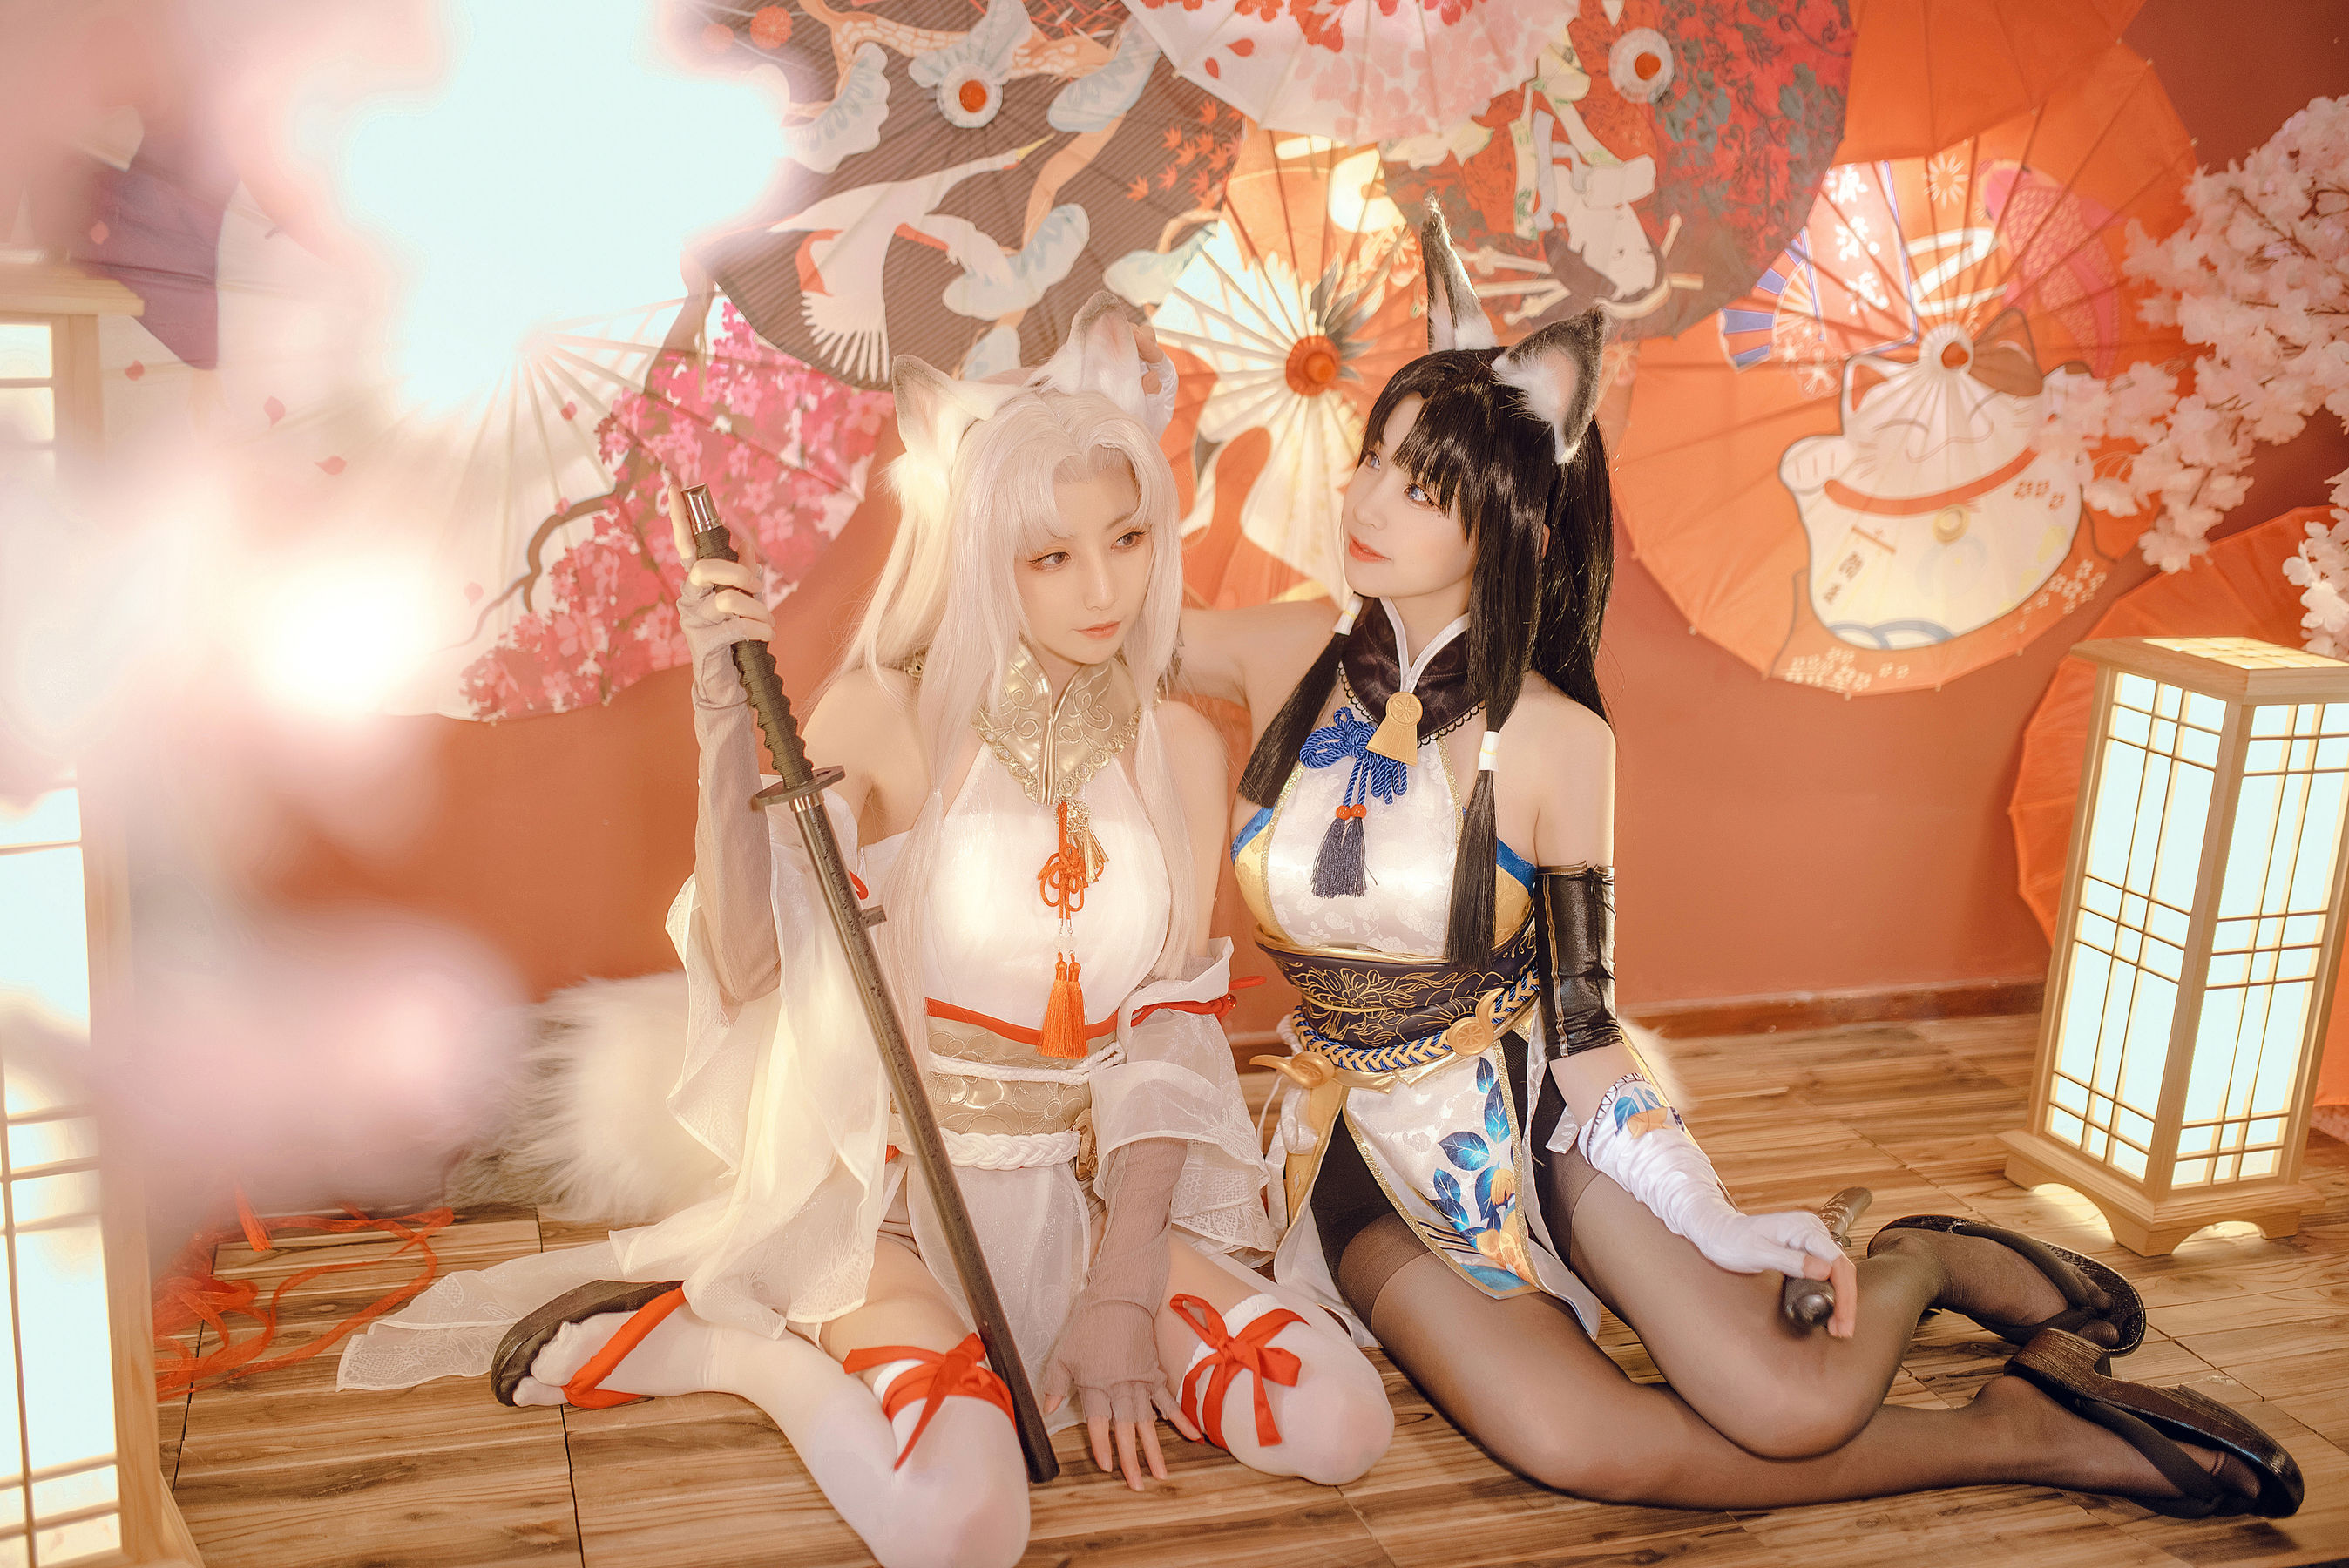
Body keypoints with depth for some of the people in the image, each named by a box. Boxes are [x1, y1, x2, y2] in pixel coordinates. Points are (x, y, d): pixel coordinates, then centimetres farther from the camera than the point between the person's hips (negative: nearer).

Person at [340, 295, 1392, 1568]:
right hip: (903, 1188, -4)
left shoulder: (1178, 747, 3)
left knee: (1341, 1428, -16)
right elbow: (748, 966, -14)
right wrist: (724, 716, -23)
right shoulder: (892, 715, -8)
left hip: (1100, 1189, 4)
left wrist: (1121, 1292, -9)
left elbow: (1170, 1029, 0)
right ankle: (725, 1342, -1)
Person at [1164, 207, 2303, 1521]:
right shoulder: (1282, 660, -6)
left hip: (1534, 1108, -2)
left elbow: (1582, 1016, -7)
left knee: (1787, 1402, -23)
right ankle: (2019, 1435, -3)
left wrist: (1728, 1227, -13)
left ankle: (1926, 1264, 16)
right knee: (1570, 1446, -24)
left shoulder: (1553, 738, -12)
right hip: (1369, 1141, 2)